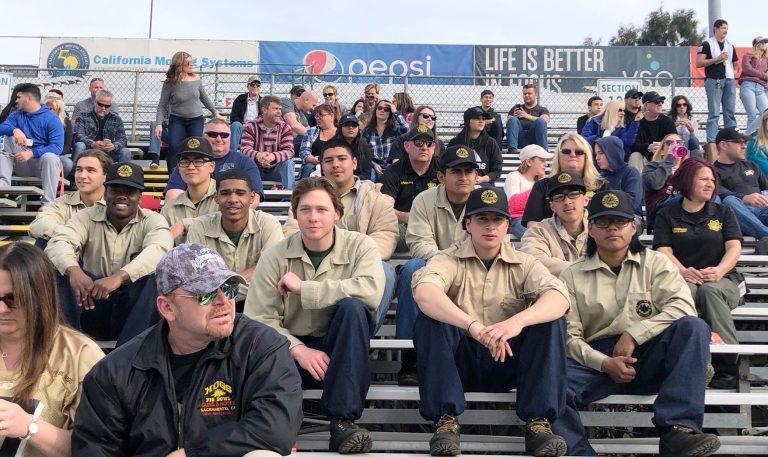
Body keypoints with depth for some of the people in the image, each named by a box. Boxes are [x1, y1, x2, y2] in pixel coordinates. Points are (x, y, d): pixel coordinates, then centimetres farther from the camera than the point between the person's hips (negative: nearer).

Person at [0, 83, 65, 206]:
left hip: (41, 162, -4)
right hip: (21, 163, 5)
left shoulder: (51, 118, -6)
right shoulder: (16, 115, 11)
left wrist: (32, 153, -29)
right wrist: (15, 130, -29)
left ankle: (48, 204, -38)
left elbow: (57, 147, -18)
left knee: (50, 157, -37)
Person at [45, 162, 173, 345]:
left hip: (133, 310, -1)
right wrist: (74, 270, -41)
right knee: (62, 267, -19)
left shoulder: (153, 220, -3)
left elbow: (159, 249, -26)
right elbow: (58, 243, -17)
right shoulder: (87, 217, 2)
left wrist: (119, 276, -43)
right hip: (91, 306, 1)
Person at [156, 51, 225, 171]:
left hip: (196, 120, 2)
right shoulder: (170, 83, -8)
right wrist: (159, 124, -15)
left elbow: (205, 98, 14)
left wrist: (216, 113, 16)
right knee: (174, 148, -16)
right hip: (177, 119, -2)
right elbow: (162, 105, -5)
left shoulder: (196, 79, 0)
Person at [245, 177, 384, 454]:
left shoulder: (360, 246, -7)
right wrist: (298, 350, -28)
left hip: (341, 351, 1)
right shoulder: (274, 257, -4)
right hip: (292, 350, -1)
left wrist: (303, 287, -24)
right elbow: (258, 319, -12)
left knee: (351, 306, -32)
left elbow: (371, 291, -28)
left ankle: (343, 421, -28)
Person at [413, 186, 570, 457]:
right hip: (460, 362, -1)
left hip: (508, 362, 2)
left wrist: (517, 321, -40)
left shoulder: (523, 264, 2)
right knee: (430, 318, -27)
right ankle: (445, 420, -25)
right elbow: (424, 294, -27)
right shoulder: (449, 260, -3)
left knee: (551, 320, -21)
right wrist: (474, 327, -44)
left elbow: (560, 298, -18)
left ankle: (538, 422, -20)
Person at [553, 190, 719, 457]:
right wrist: (604, 363, -17)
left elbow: (682, 307, -7)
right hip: (597, 360, -1)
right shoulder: (572, 276, 8)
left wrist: (634, 334, -17)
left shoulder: (655, 263, 10)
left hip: (650, 359, 1)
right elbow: (569, 335, 0)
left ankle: (677, 429, -31)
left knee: (693, 327, -27)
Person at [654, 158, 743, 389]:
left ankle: (728, 367, -36)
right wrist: (683, 271, -23)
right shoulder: (667, 215, 12)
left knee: (710, 290, -36)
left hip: (721, 280, 1)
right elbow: (664, 251, -1)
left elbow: (734, 247, 3)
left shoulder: (723, 213, 17)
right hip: (682, 279, -1)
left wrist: (719, 271, -20)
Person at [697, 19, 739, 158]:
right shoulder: (707, 44, 0)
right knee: (714, 113, -9)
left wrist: (734, 73, 6)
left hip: (729, 80, 6)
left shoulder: (730, 46, 19)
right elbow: (699, 63, -9)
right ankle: (711, 143, -11)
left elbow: (736, 64, 27)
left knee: (730, 113, 5)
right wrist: (717, 59, -14)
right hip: (714, 80, -6)